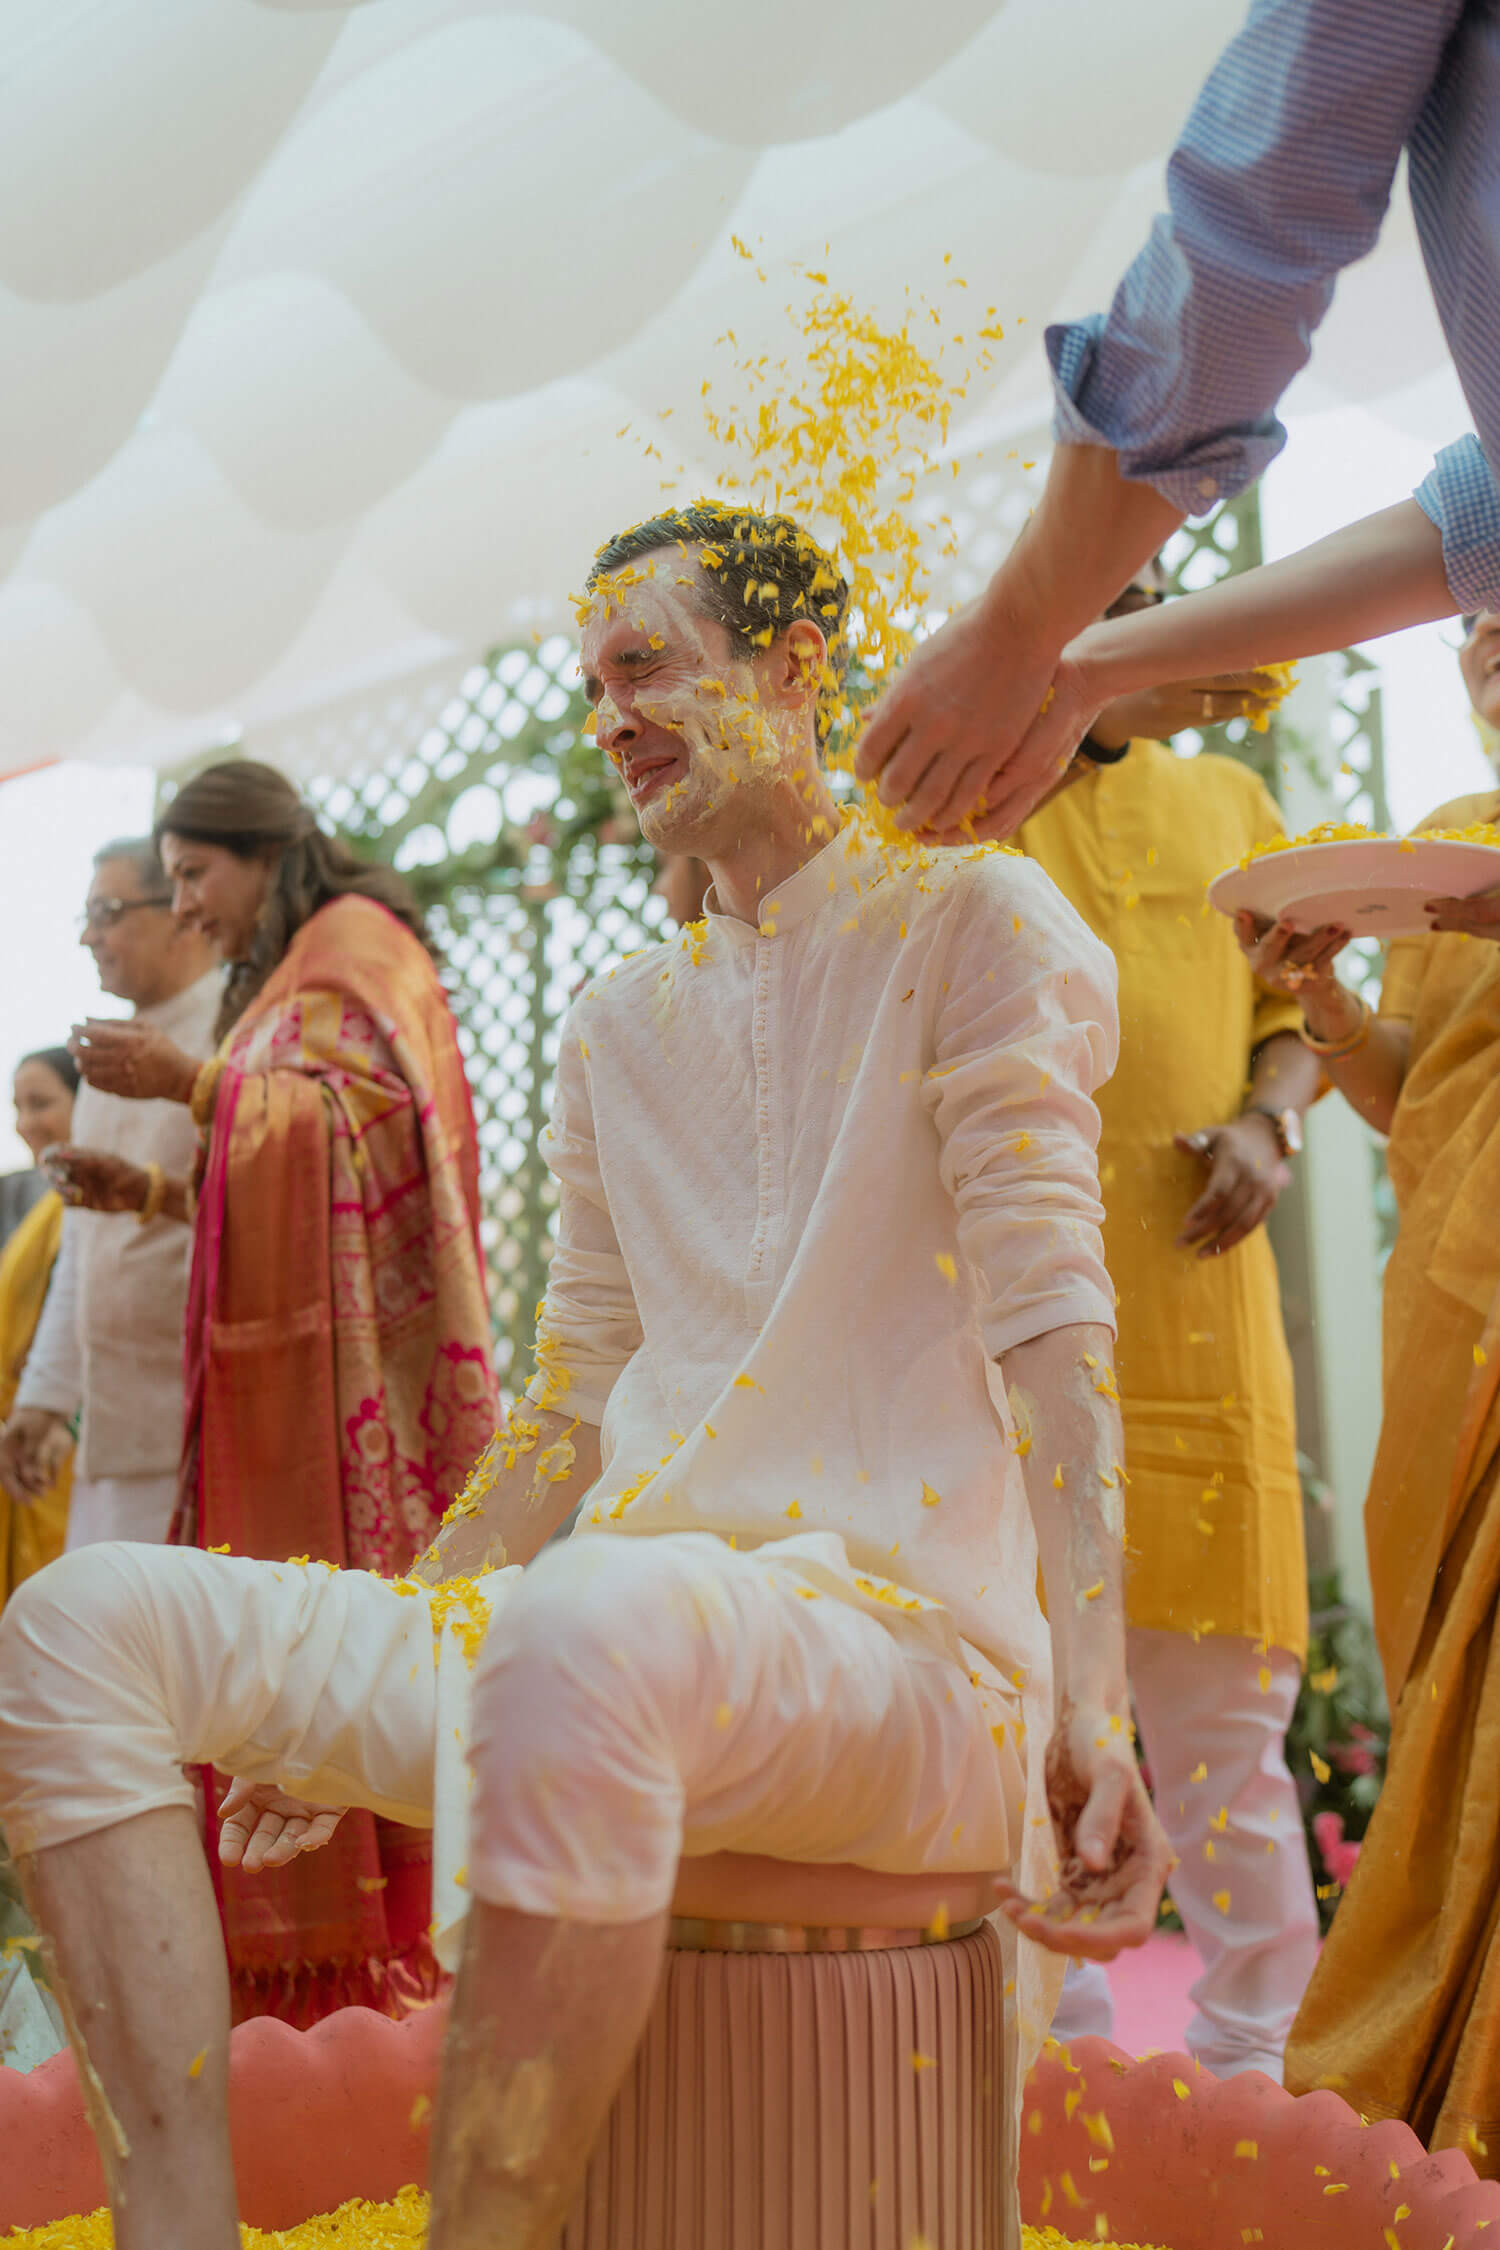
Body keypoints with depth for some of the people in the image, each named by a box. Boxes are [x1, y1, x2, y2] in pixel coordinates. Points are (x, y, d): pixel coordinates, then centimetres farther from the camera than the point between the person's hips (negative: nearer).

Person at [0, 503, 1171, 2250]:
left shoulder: (969, 922, 3)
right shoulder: (619, 1027, 21)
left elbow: (1051, 1317, -9)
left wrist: (1093, 1692, -21)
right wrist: (351, 1709, 19)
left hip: (905, 1633, -6)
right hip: (643, 1618, 7)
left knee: (587, 1632, -41)